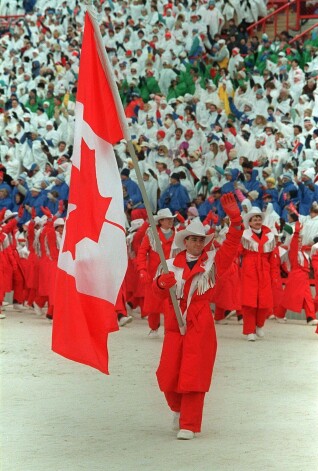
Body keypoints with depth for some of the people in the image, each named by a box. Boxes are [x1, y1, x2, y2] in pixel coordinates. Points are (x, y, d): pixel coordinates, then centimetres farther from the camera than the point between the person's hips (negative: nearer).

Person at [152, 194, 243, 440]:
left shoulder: (212, 261, 6)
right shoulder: (172, 265, 8)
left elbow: (232, 243, -5)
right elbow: (158, 291, -4)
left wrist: (235, 219, -19)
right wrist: (162, 282, -28)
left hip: (201, 325, -2)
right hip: (175, 323, 2)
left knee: (194, 375, -6)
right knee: (168, 374, 2)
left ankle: (189, 425, -2)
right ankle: (178, 408, 33)